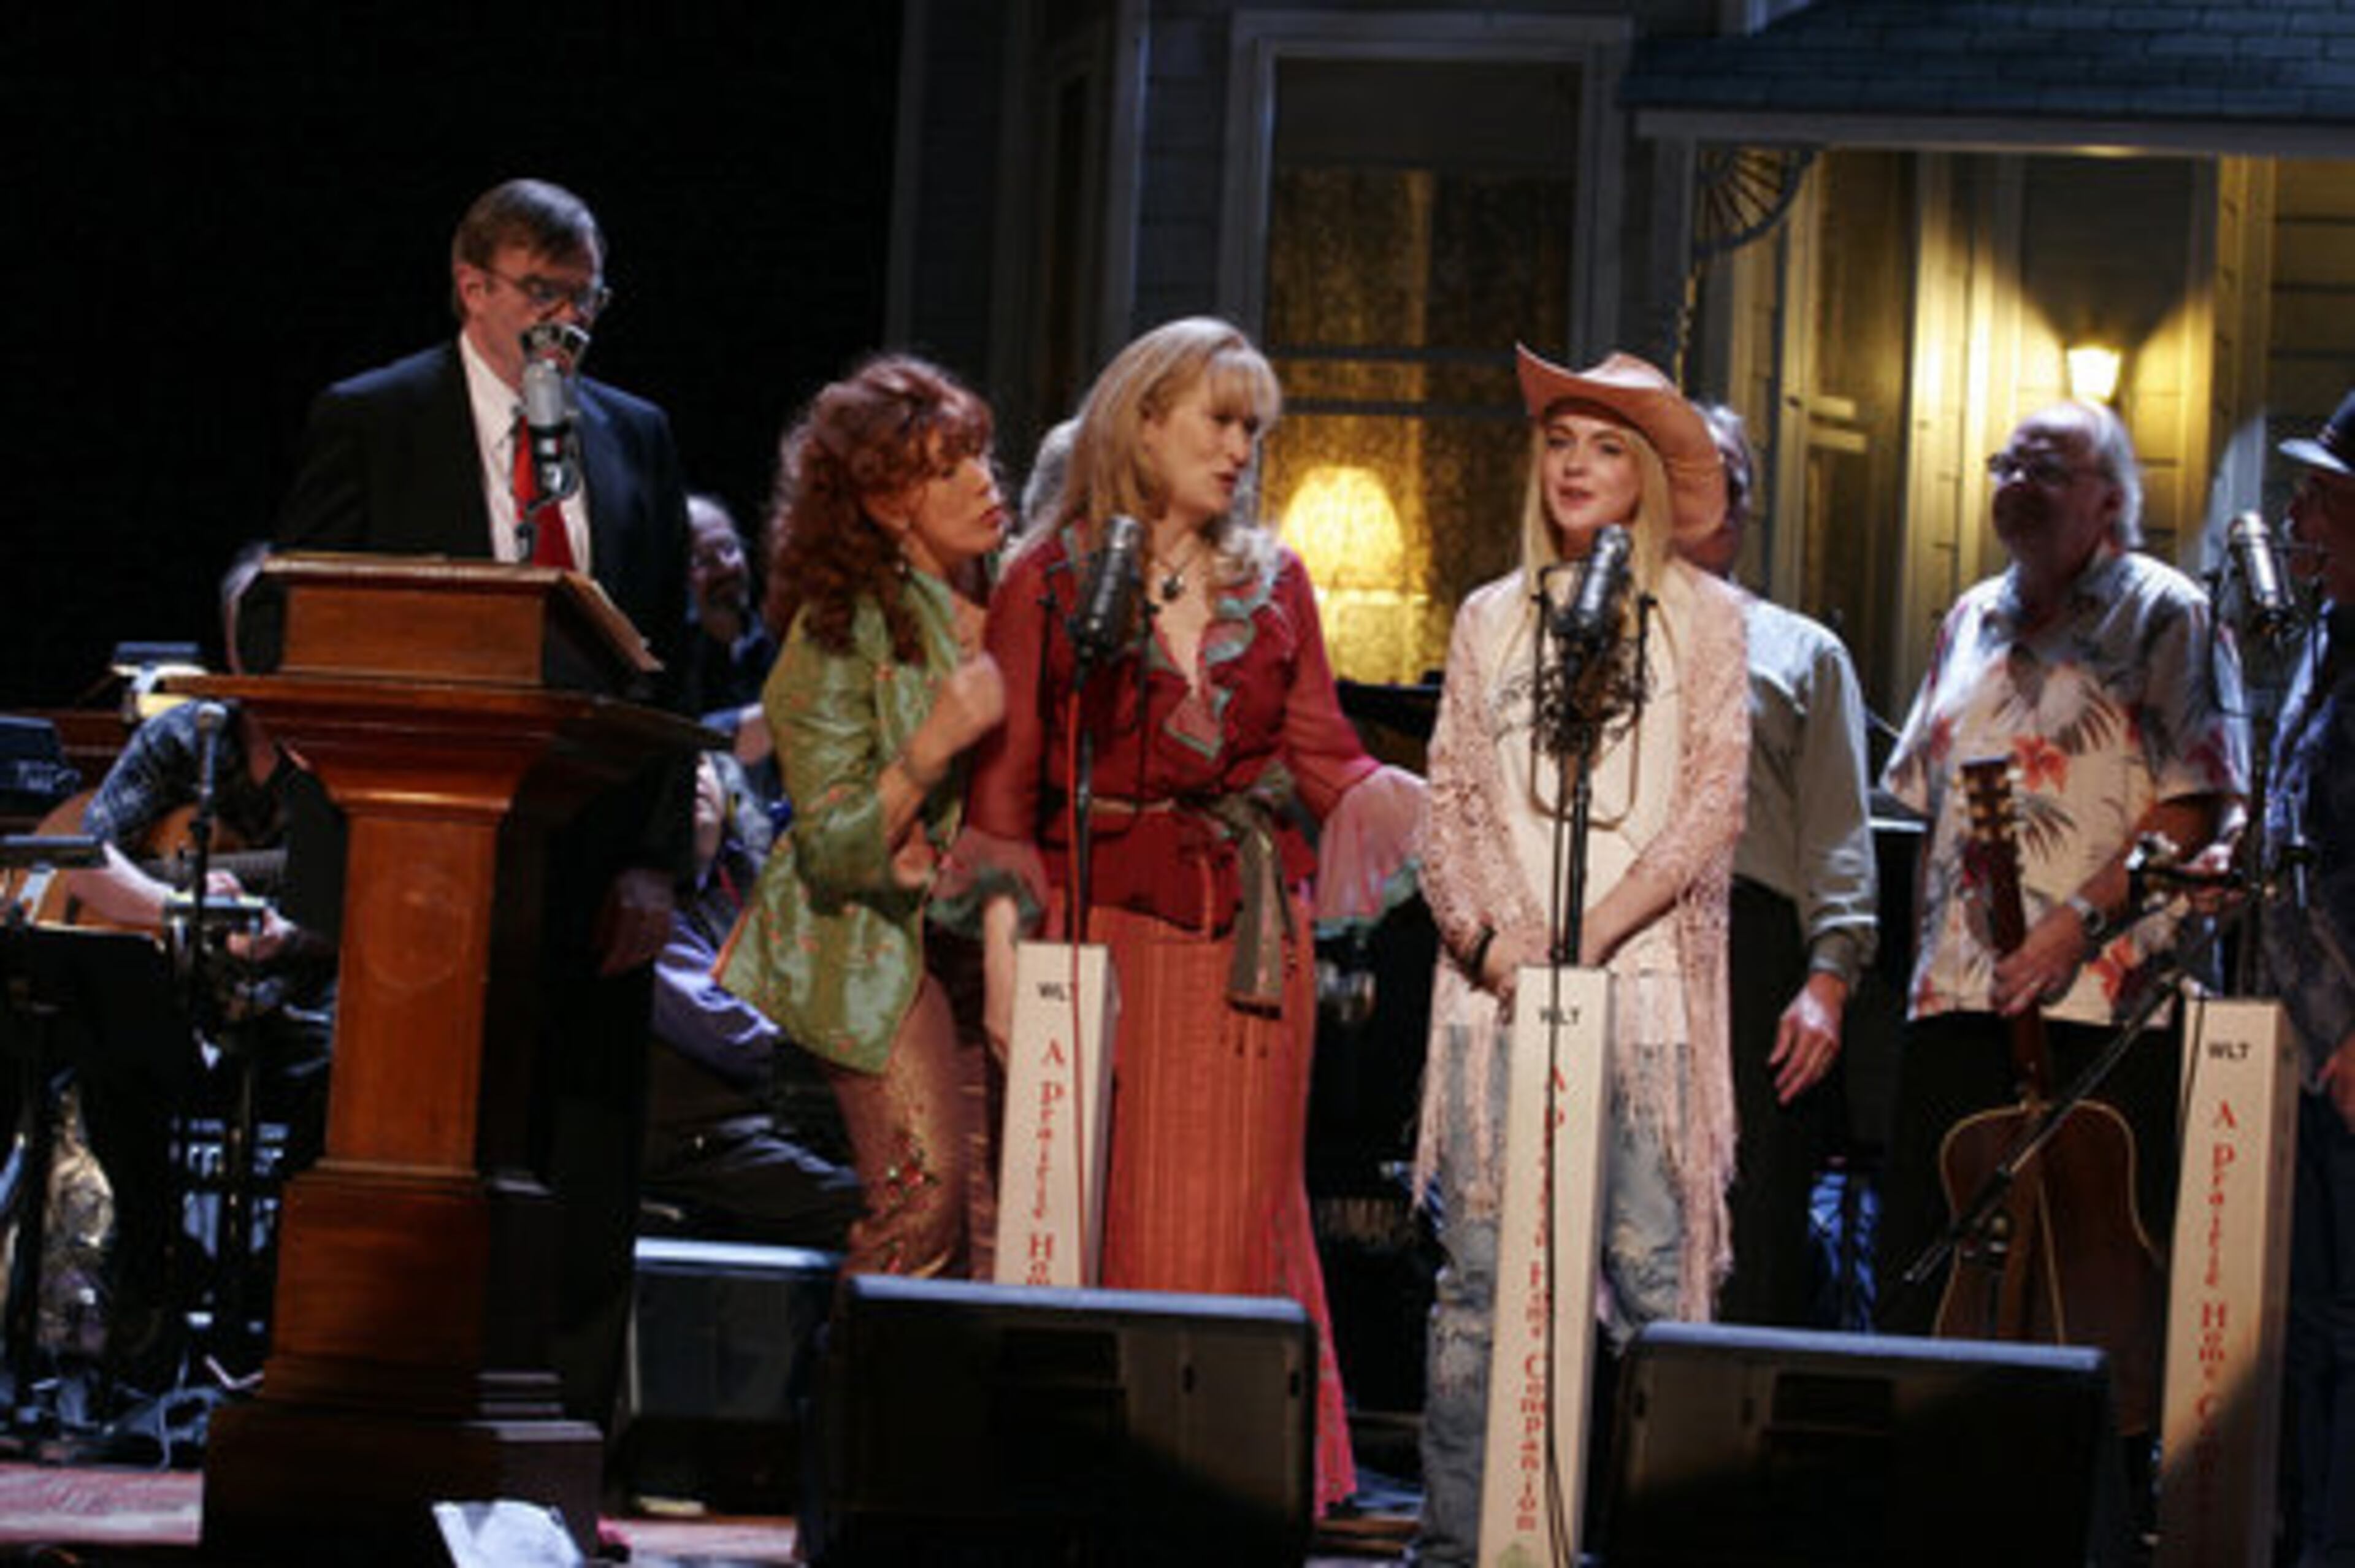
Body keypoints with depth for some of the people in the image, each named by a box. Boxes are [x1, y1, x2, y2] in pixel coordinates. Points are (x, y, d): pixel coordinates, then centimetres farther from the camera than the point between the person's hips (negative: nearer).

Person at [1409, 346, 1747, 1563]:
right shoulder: (1490, 619, 16)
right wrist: (1484, 933, -7)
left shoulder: (1702, 618, 8)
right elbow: (1449, 801, 12)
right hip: (1499, 985, 2)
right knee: (1480, 1269, -3)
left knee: (1653, 1264, -7)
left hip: (1643, 979, -2)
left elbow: (1712, 805, 0)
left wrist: (1587, 935, -10)